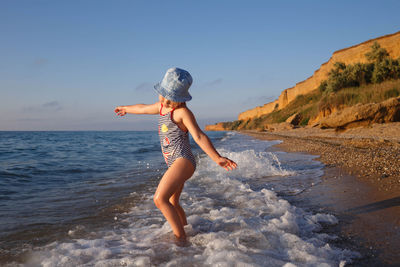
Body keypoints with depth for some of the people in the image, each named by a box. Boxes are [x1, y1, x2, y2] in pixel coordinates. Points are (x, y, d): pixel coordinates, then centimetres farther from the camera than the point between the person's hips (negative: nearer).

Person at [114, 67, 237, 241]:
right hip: (174, 164, 10)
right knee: (173, 204, 20)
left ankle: (181, 238, -15)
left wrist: (217, 158, -30)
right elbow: (143, 108, 34)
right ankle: (184, 229, 36)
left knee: (160, 199, -20)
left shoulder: (182, 112, -10)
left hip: (183, 160, -10)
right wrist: (126, 108, 52)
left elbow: (199, 136, -19)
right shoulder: (161, 107, 14)